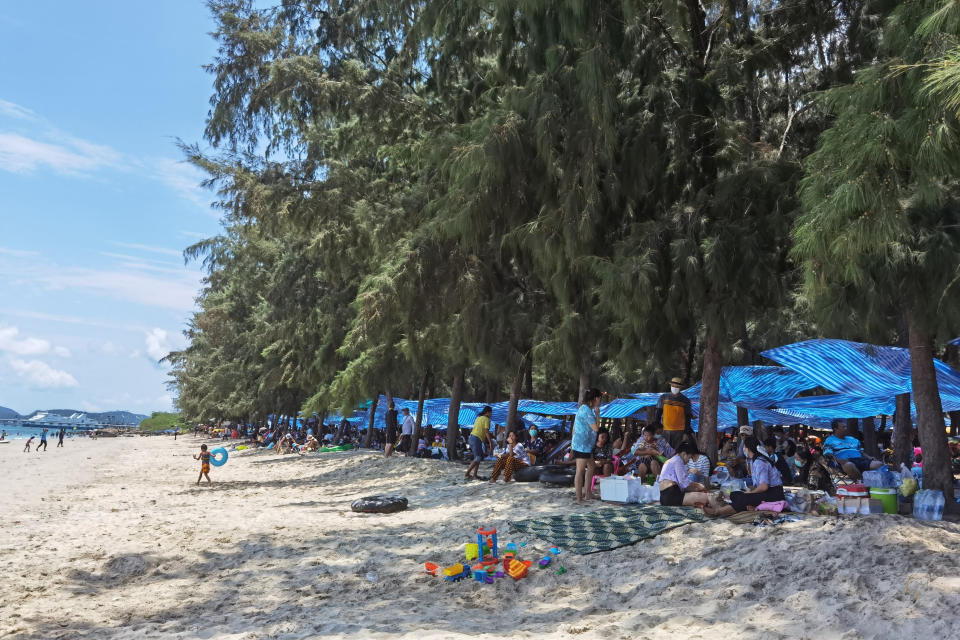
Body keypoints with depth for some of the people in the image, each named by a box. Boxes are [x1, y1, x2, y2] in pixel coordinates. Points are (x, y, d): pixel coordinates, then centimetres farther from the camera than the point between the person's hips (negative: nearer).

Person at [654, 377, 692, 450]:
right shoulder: (663, 398, 7)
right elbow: (658, 414, 9)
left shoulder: (685, 400, 4)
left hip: (679, 431, -1)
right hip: (665, 430, 1)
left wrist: (686, 432, 0)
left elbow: (688, 417, 5)